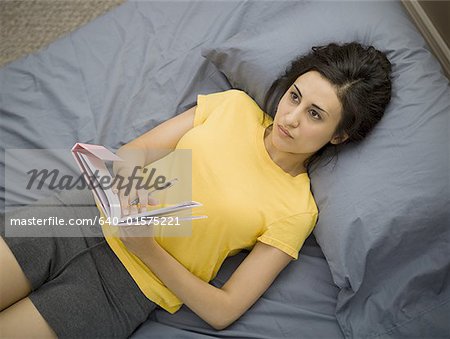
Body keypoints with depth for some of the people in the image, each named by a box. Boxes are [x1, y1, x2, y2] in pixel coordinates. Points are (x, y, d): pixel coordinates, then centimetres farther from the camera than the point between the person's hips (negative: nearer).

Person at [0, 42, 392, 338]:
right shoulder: (235, 104, 2)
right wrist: (132, 167, -20)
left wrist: (148, 251, -20)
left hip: (124, 289, -3)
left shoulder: (297, 211, -8)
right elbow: (132, 151, 4)